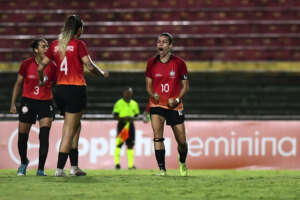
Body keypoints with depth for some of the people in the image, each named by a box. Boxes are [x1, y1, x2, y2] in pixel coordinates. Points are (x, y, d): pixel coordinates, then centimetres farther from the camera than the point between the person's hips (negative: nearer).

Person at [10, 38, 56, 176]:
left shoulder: (51, 66, -2)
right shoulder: (26, 64, -4)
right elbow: (18, 84, 5)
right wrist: (13, 103, 3)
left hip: (46, 103, 0)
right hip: (28, 101, 0)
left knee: (44, 136, -14)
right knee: (22, 137, 5)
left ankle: (40, 169, -7)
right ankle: (23, 162, 33)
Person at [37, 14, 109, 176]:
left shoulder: (55, 45, 8)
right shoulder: (78, 44, -8)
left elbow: (40, 67, 7)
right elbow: (90, 66, -14)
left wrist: (41, 81, 26)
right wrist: (103, 74, 4)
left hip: (60, 89, 6)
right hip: (76, 90, -6)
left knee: (75, 125, 20)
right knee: (70, 130, -2)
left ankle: (74, 166, 17)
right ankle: (59, 168, -6)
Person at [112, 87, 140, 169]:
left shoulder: (134, 104, 11)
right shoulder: (119, 103, -3)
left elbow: (136, 115, 20)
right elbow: (115, 116, -3)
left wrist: (132, 118, -3)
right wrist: (123, 118, -18)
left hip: (130, 125, 4)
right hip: (122, 124, -4)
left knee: (130, 144, 2)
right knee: (119, 144, -7)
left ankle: (131, 164, 2)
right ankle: (117, 163, -2)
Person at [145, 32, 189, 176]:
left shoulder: (179, 63, -4)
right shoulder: (152, 63, 1)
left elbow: (185, 86, 3)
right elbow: (148, 85, 9)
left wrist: (177, 99, -14)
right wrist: (152, 94, -13)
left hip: (174, 106, 0)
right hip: (157, 104, 1)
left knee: (182, 141, 3)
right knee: (157, 136, -20)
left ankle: (182, 162, 35)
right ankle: (162, 169, -15)